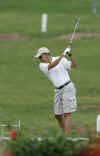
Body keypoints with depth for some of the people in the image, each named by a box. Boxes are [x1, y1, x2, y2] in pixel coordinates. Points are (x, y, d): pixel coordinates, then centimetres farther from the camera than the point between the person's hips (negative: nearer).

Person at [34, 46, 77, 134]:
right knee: (58, 115, 10)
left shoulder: (61, 60, -6)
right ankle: (65, 133, 29)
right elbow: (52, 65, -19)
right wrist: (63, 54, -27)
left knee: (66, 114, -12)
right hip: (58, 90, 6)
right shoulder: (42, 66, -1)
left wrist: (70, 54, -25)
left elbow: (74, 65, -11)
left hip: (68, 88, -6)